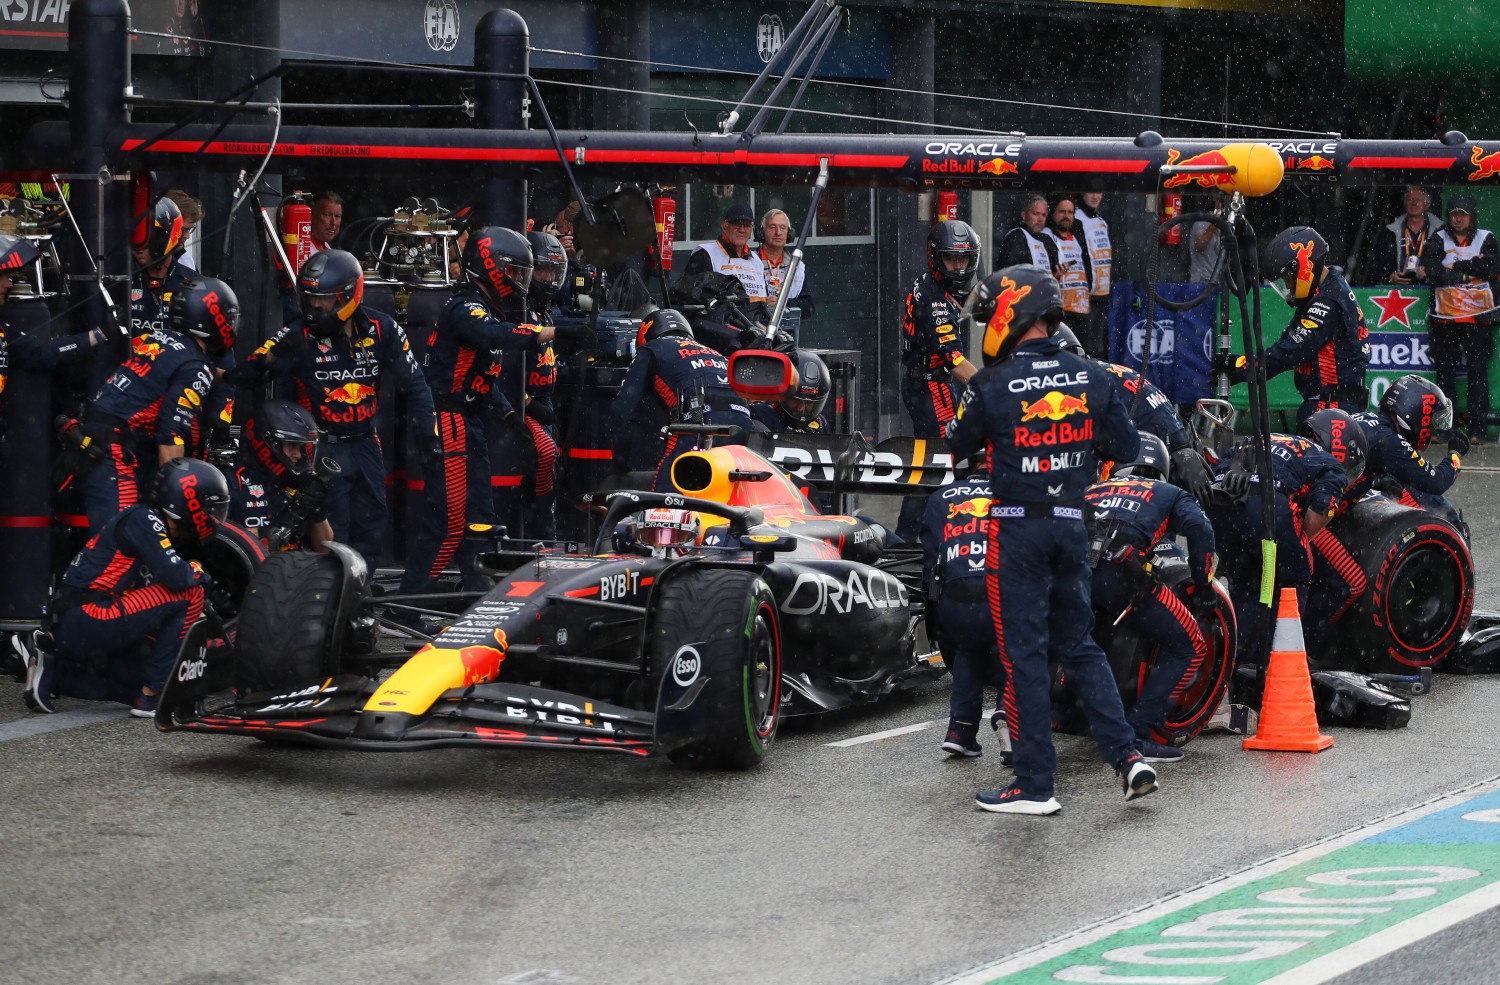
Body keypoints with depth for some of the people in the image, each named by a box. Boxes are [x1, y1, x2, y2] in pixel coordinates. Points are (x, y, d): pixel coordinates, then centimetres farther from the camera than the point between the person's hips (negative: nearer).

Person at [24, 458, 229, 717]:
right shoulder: (144, 519, -11)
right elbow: (174, 577, -20)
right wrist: (197, 572, 0)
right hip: (86, 617, -10)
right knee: (189, 594, -14)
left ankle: (52, 673, 16)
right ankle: (150, 697, -11)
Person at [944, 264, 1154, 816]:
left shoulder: (992, 386, -11)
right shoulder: (1091, 381, 1)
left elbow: (958, 448, 4)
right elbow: (1127, 448, 6)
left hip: (1017, 526, -5)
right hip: (1073, 522, 5)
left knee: (1023, 652, 0)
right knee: (1078, 645, 17)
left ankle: (1035, 785, 1)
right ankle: (1127, 757, 8)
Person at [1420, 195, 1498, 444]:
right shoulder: (1439, 240, 6)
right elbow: (1429, 270, -11)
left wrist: (1456, 267, -11)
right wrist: (1470, 270, -12)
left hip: (1479, 317, -1)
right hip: (1445, 317, 1)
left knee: (1478, 372, -3)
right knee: (1445, 372, 4)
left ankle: (1478, 427, -1)